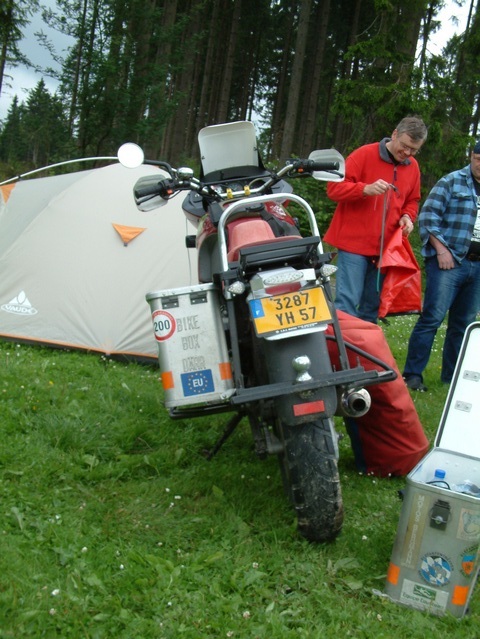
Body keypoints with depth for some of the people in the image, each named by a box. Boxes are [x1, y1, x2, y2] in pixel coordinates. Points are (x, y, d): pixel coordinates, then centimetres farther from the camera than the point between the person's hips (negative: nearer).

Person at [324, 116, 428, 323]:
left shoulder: (413, 167, 12)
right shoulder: (365, 154, -5)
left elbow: (412, 201, 25)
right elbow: (334, 188, -9)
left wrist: (407, 216, 2)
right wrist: (366, 189, -25)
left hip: (386, 248, 6)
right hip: (354, 244, -5)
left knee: (372, 308, 11)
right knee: (347, 305, -10)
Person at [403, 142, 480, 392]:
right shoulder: (452, 182, 0)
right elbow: (428, 216, -6)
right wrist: (441, 249, -13)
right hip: (449, 261, -5)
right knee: (433, 317, -9)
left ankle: (452, 377, 19)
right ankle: (412, 373, -4)